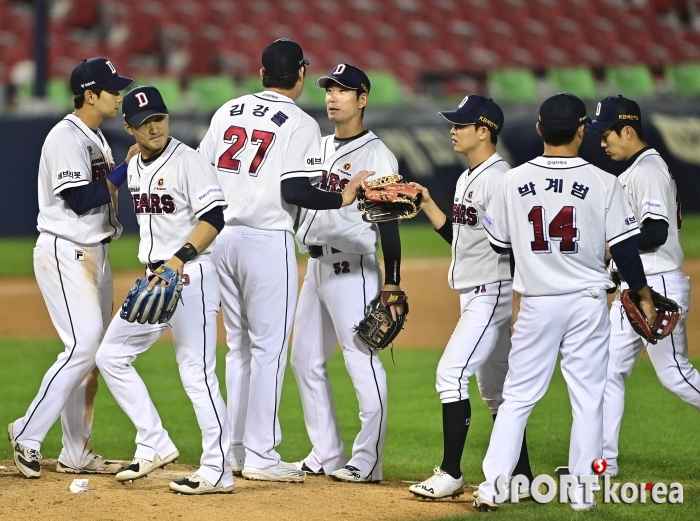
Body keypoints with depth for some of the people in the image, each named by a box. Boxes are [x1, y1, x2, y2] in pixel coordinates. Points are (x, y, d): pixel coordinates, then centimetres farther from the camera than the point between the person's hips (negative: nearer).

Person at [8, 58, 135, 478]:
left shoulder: (96, 137, 15)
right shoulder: (66, 137, -15)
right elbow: (79, 200, -22)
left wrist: (131, 166, 0)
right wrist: (125, 171, -16)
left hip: (95, 253, 10)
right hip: (65, 253, -10)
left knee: (93, 352, 9)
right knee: (84, 346, -17)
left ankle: (76, 454, 14)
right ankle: (28, 435, -8)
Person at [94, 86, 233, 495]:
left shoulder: (188, 161, -12)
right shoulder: (135, 168, 13)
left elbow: (214, 217, -19)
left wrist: (180, 259, -28)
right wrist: (156, 269, 20)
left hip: (191, 276, -9)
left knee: (197, 373, -9)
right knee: (111, 356, 7)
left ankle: (218, 472, -5)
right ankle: (155, 446, 11)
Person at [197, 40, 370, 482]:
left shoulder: (229, 111, 10)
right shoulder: (301, 125, -8)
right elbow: (295, 191, -17)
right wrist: (344, 199, -9)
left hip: (223, 239, 6)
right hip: (267, 242, -6)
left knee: (239, 346, 15)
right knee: (269, 347, -2)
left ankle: (238, 451, 18)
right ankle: (260, 457, -3)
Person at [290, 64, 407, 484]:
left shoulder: (376, 155, -7)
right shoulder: (319, 148, 16)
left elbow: (389, 224, -11)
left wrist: (392, 284, -15)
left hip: (352, 268, -9)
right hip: (315, 265, 9)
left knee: (363, 362, -9)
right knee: (306, 361, 10)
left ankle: (368, 461, -6)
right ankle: (327, 456, 17)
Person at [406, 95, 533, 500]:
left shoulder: (499, 178, -15)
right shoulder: (467, 179, 15)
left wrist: (527, 297, -24)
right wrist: (427, 203, 14)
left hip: (492, 295, -11)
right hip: (473, 295, 11)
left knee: (452, 374, -15)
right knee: (495, 387, 12)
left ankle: (451, 475, -12)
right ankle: (521, 477, 17)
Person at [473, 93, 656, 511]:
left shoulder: (514, 181, -2)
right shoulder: (603, 183, -8)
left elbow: (499, 242, 9)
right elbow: (624, 246, -6)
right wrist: (643, 296, 5)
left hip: (537, 303, 1)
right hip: (588, 303, -1)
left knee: (517, 397, 7)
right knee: (588, 398, 6)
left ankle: (493, 486, -1)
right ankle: (582, 490, 6)